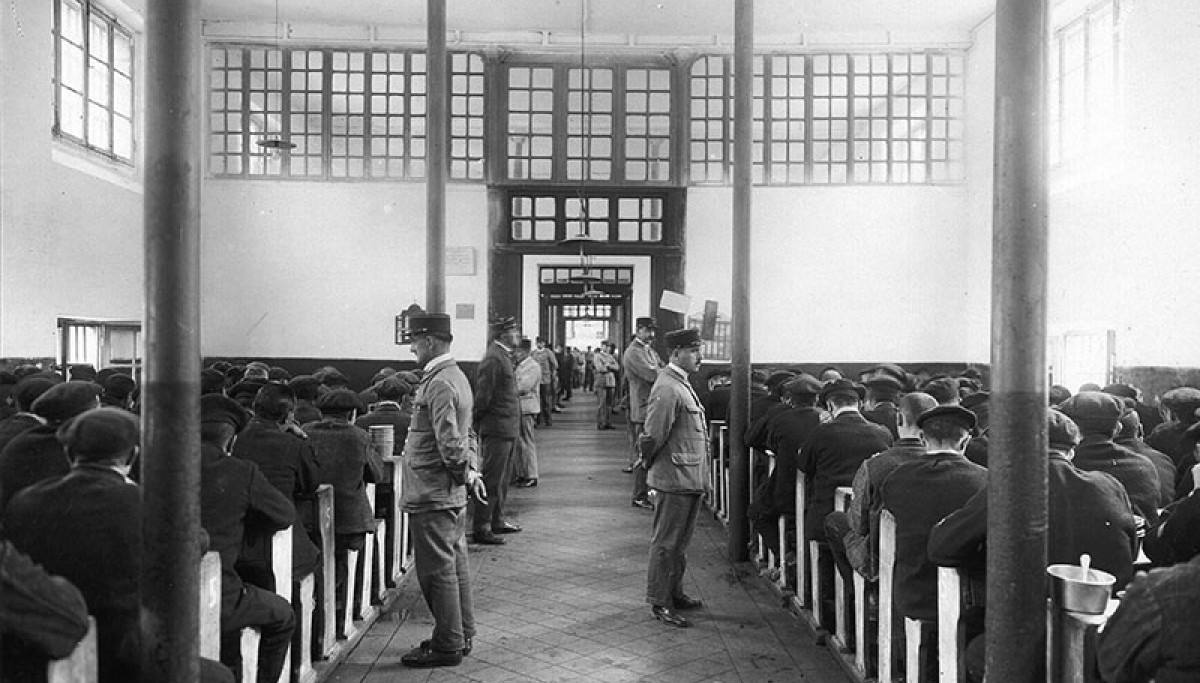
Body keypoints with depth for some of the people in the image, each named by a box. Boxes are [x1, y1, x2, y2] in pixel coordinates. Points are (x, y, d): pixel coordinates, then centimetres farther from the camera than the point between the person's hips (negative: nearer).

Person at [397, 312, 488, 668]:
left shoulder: (438, 384, -20)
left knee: (437, 570, 0)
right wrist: (470, 470, 10)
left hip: (432, 495, -10)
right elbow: (466, 435, 17)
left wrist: (464, 475, -11)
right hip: (450, 495, 10)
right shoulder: (456, 377, 13)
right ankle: (460, 636, 27)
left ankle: (447, 646, 9)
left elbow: (451, 442, -24)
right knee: (454, 565, 16)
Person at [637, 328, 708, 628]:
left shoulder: (683, 384, 13)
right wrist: (648, 461, -5)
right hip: (675, 478, -10)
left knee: (680, 541, 19)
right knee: (666, 543, 1)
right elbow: (653, 434, -21)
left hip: (691, 478, 10)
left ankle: (674, 593, 32)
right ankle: (659, 603, 10)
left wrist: (647, 460, 16)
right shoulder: (667, 388, -20)